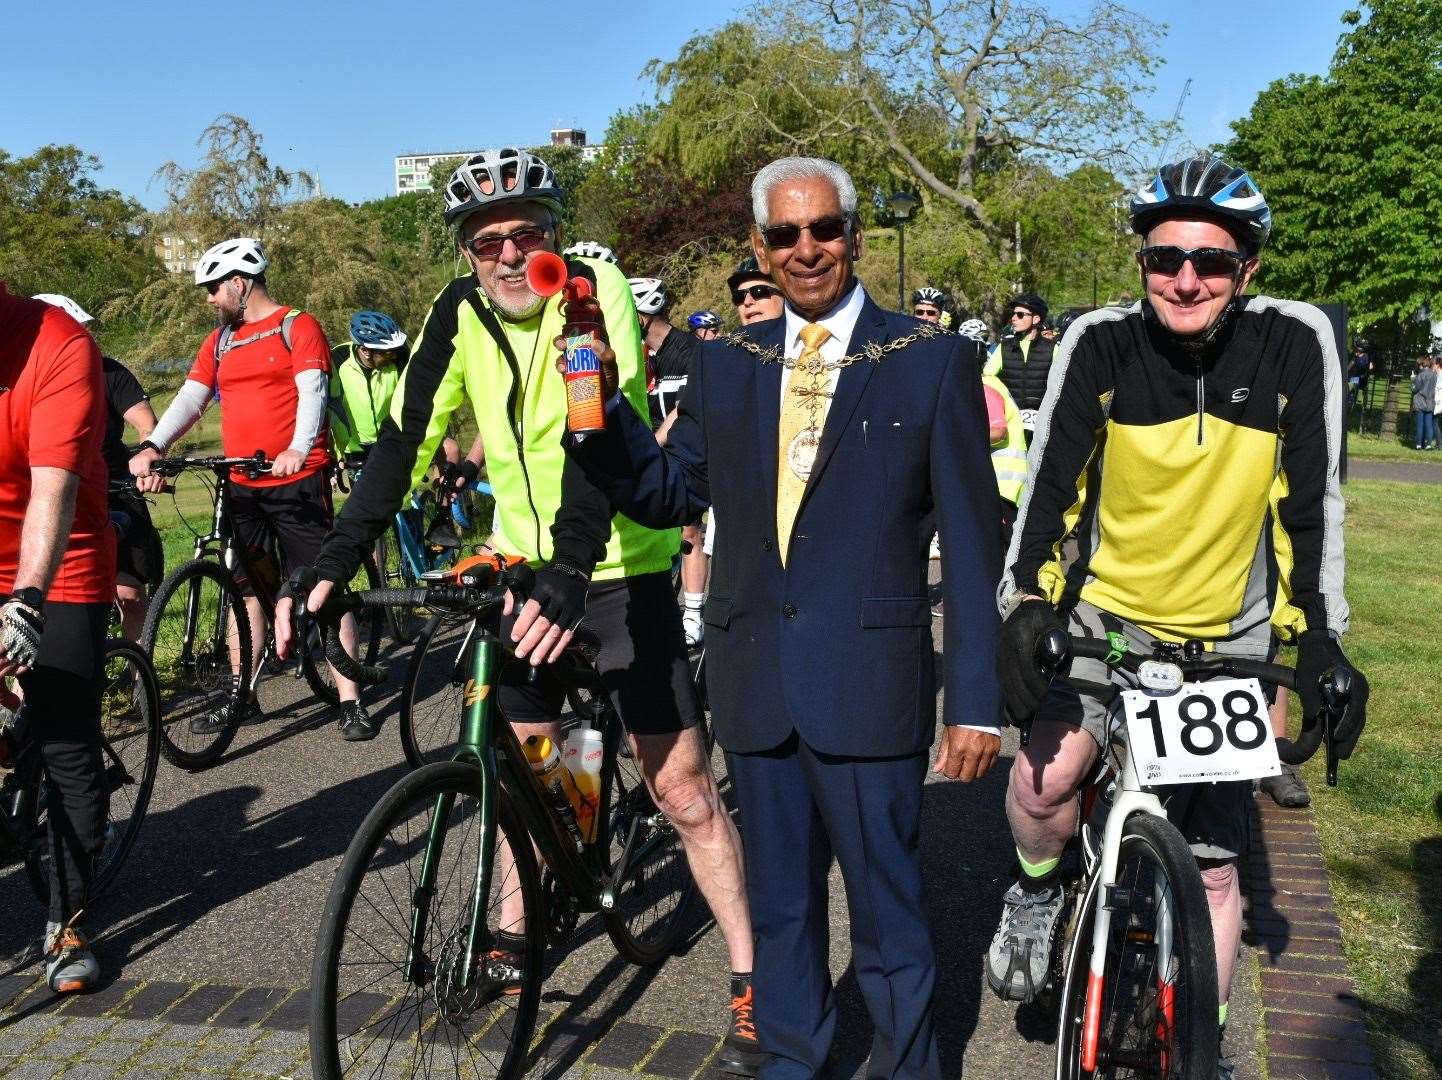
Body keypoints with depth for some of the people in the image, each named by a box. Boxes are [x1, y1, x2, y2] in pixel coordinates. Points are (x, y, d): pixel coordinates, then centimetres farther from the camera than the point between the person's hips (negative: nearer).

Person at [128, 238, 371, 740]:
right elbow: (190, 398, 8)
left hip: (298, 480, -6)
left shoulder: (297, 326, -2)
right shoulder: (219, 341, 15)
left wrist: (298, 448, -33)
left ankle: (350, 701, -1)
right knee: (244, 589, 10)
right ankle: (243, 698, 21)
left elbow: (312, 389, -15)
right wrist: (151, 448, -9)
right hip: (241, 486, 6)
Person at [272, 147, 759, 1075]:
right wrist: (331, 567, -15)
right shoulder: (460, 314, -2)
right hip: (522, 566, 5)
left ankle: (753, 979, 7)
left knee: (683, 785, -3)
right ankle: (519, 926, 36)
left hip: (618, 569, -5)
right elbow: (404, 442, -5)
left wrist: (571, 576, -41)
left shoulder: (594, 291, -16)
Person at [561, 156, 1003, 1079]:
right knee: (780, 900, 18)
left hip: (869, 682, -4)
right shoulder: (727, 365, 8)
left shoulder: (934, 361, -3)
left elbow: (972, 541, -4)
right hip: (755, 681, 4)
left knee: (888, 908, 8)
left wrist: (979, 698, -7)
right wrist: (600, 414, -7)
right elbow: (667, 491, 10)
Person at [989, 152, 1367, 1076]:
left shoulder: (1295, 342, -13)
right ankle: (1038, 893, 8)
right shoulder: (1101, 343, -12)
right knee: (1043, 783, -27)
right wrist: (1026, 603, -26)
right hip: (1104, 614, 0)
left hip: (1225, 643, 1)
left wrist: (1320, 638, -17)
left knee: (1214, 870, 7)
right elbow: (1052, 481, -14)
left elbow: (1311, 501, -12)